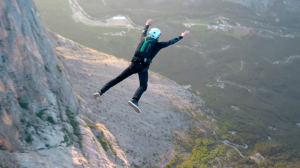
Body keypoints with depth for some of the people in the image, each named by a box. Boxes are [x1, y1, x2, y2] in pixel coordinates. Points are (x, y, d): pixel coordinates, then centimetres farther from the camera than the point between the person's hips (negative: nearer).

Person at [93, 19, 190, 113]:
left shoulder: (143, 39, 20)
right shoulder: (158, 44, 9)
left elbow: (144, 33, 43)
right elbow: (171, 42, 18)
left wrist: (147, 25, 63)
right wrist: (181, 37, 32)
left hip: (134, 64, 5)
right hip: (143, 67, -5)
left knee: (117, 79, 11)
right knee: (143, 86, -20)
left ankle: (100, 92, 4)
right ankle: (134, 100, -50)